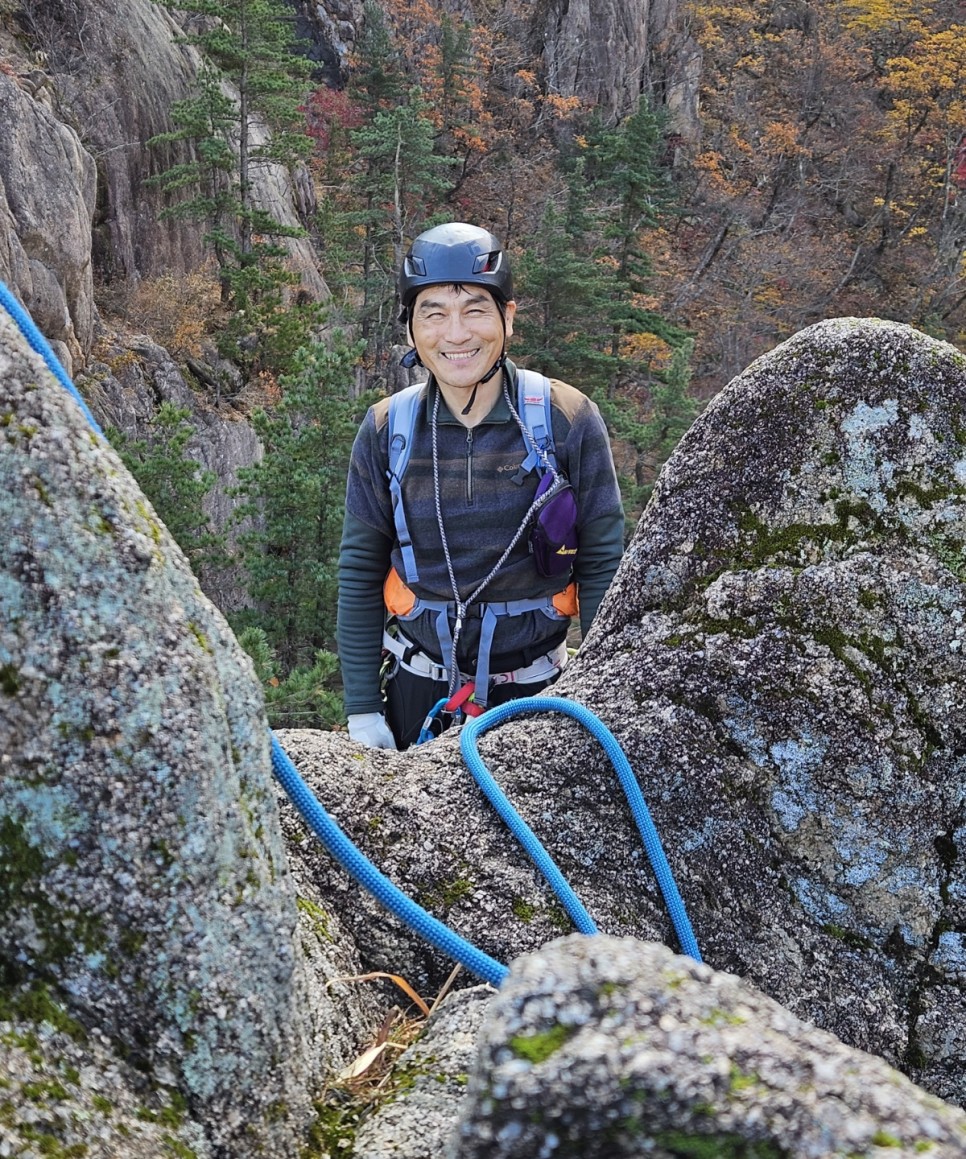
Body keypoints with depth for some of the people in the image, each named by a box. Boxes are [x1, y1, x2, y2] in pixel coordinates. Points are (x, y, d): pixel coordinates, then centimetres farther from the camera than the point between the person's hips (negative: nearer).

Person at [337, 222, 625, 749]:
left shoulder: (569, 421, -11)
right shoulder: (385, 430, -7)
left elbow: (602, 567, -6)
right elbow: (360, 573, 0)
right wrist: (362, 710, -3)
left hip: (538, 693, -1)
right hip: (418, 686, 1)